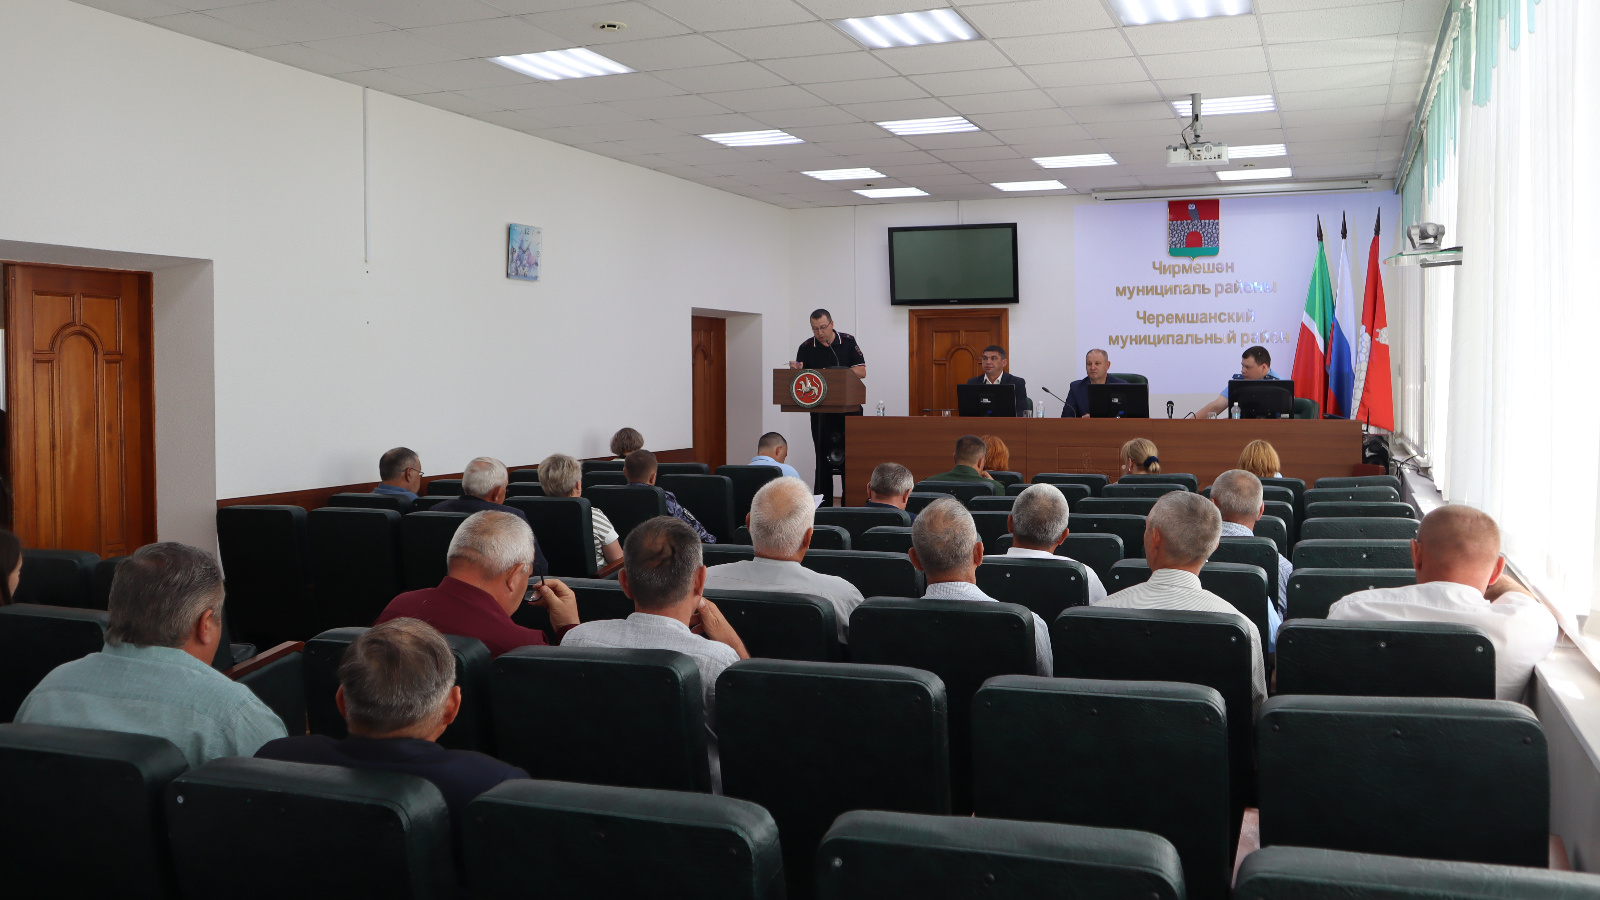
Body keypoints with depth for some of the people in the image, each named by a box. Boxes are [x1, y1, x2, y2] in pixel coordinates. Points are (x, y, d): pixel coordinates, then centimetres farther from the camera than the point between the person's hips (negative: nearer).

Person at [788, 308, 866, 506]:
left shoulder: (848, 342, 2)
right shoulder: (806, 348, 3)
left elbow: (861, 372, -1)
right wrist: (797, 371, -20)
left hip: (849, 410, 0)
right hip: (821, 413, 0)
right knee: (823, 460, 3)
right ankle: (823, 506, 7)